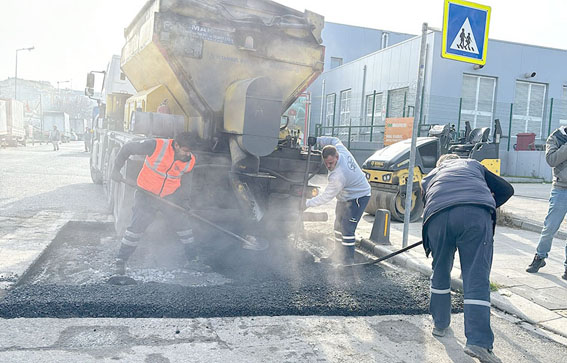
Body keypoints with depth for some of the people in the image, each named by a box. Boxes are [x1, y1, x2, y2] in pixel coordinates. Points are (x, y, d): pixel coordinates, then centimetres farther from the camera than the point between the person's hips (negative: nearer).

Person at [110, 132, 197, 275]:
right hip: (147, 194, -3)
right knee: (137, 226, -8)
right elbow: (128, 148, -10)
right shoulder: (156, 146, -23)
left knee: (183, 224, 3)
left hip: (171, 196, 3)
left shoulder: (190, 161, -11)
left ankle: (192, 256, 24)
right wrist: (116, 169, -7)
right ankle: (121, 260, 8)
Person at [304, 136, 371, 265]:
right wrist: (317, 140, -2)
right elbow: (334, 140, 11)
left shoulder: (338, 176, -37)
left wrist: (307, 204, -21)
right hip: (344, 197, 11)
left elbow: (326, 197, -29)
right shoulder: (340, 149, -14)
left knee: (347, 227, -13)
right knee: (339, 224, 13)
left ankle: (348, 259, -2)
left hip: (358, 197, -11)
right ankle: (338, 254, 22)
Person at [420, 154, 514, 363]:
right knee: (476, 278, -1)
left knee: (440, 273, 19)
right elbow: (506, 189, 31)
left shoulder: (429, 177, 38)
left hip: (438, 216, 1)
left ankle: (440, 325, 32)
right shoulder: (472, 164, 37)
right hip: (476, 213, -1)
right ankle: (479, 342, -9)